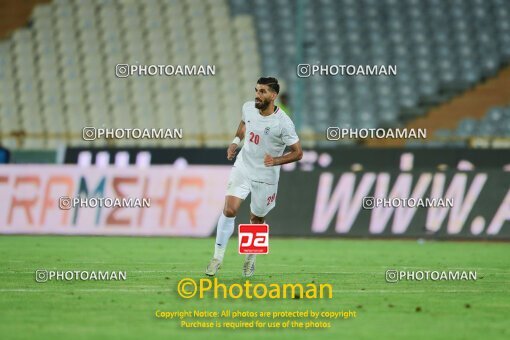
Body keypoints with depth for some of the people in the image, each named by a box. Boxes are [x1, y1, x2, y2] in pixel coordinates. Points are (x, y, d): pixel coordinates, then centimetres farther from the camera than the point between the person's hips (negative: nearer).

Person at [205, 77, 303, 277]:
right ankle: (218, 257, -6)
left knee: (256, 219, 12)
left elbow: (297, 153, -13)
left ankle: (250, 258, 38)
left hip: (266, 177, -3)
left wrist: (276, 160, -28)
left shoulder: (283, 123, -20)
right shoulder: (248, 108, -5)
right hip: (242, 168, 3)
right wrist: (236, 141, 4)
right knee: (229, 210, -15)